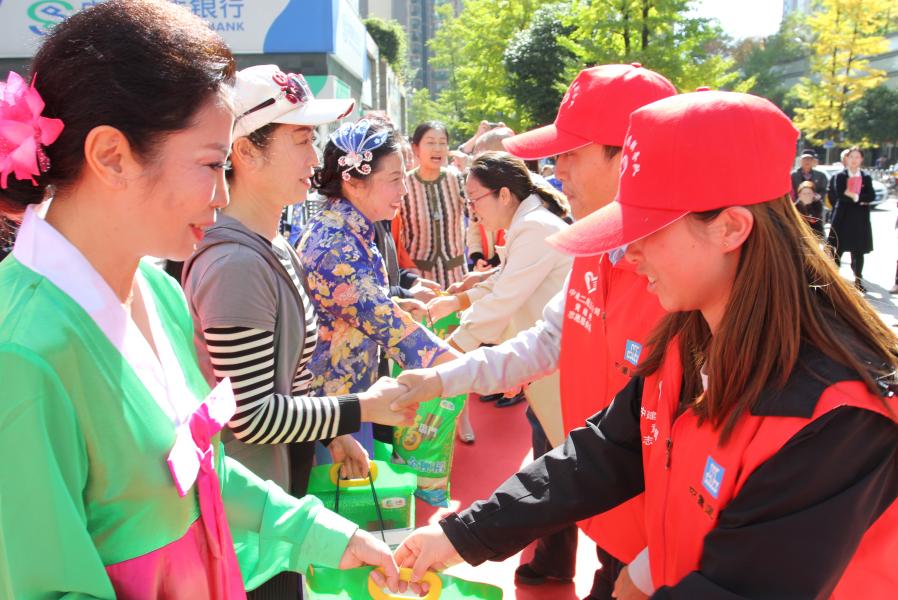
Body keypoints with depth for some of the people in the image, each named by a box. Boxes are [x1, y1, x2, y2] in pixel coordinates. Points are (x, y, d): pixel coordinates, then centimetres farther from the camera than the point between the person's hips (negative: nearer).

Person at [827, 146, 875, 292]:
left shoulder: (866, 177, 8)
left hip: (860, 219, 2)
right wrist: (860, 200, -13)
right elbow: (839, 195, -13)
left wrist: (854, 195, -15)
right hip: (842, 218, -2)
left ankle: (858, 281, 18)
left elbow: (872, 196, -5)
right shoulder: (839, 176, 1)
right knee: (838, 251, 1)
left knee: (858, 251, 8)